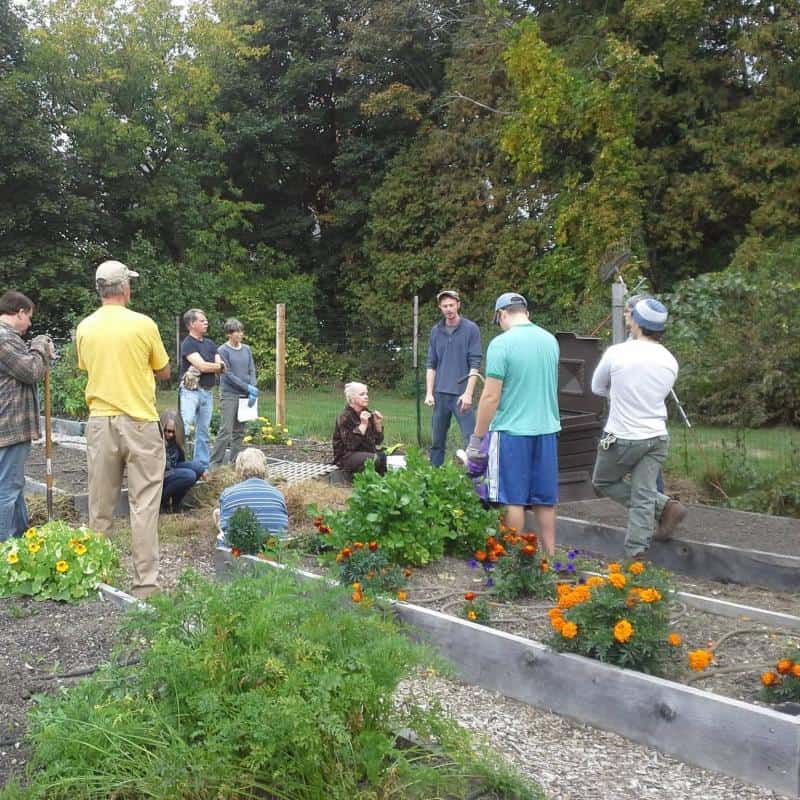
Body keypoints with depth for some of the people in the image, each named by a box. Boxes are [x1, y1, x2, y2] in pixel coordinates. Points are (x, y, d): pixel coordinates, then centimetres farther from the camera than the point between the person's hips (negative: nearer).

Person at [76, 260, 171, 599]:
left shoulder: (84, 328, 2)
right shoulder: (143, 324, -8)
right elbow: (164, 372, 3)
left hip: (100, 422, 3)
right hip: (139, 422, -3)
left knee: (100, 506, 11)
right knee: (143, 505, 0)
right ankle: (145, 582, 1)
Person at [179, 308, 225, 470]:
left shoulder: (210, 343, 15)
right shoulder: (188, 344, -8)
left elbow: (222, 368, 9)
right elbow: (202, 366, -17)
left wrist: (210, 367, -10)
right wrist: (218, 366, 0)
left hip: (207, 392, 7)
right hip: (191, 391, -7)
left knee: (203, 432, 10)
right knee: (183, 429, -13)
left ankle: (202, 467, 16)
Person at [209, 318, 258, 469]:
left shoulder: (246, 349, 11)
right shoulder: (223, 350, -5)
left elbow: (252, 371, 8)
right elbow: (228, 375, -9)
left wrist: (253, 391, -6)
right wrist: (248, 387, -11)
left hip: (244, 395, 5)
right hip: (229, 395, -5)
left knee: (239, 431, 7)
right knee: (226, 431, -10)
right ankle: (215, 464, -4)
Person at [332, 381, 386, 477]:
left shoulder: (368, 414, 6)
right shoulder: (344, 417, -13)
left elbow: (378, 441, 8)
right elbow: (350, 445, -23)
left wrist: (378, 423, -7)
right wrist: (363, 425, -26)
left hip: (367, 452, 7)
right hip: (347, 457, -7)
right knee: (374, 459, -30)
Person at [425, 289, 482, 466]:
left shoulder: (471, 329, -3)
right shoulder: (435, 331, 8)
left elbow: (475, 364, -7)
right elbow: (431, 365, 10)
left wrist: (468, 393, -14)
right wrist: (429, 393, 1)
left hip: (461, 394, -4)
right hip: (440, 394, 4)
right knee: (437, 441, 10)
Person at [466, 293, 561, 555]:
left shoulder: (501, 344, -12)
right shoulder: (550, 340, 6)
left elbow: (491, 397, -14)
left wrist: (476, 439, -7)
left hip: (512, 430, -6)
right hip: (547, 429, 6)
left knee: (513, 499, 4)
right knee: (544, 500, 13)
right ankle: (550, 556, 20)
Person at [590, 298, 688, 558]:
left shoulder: (616, 353, -11)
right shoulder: (670, 361, 2)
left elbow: (597, 387, 6)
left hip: (622, 438, -4)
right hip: (657, 438, 4)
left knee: (603, 481, 16)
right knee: (643, 497, 6)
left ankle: (663, 506, 3)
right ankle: (635, 556, -2)